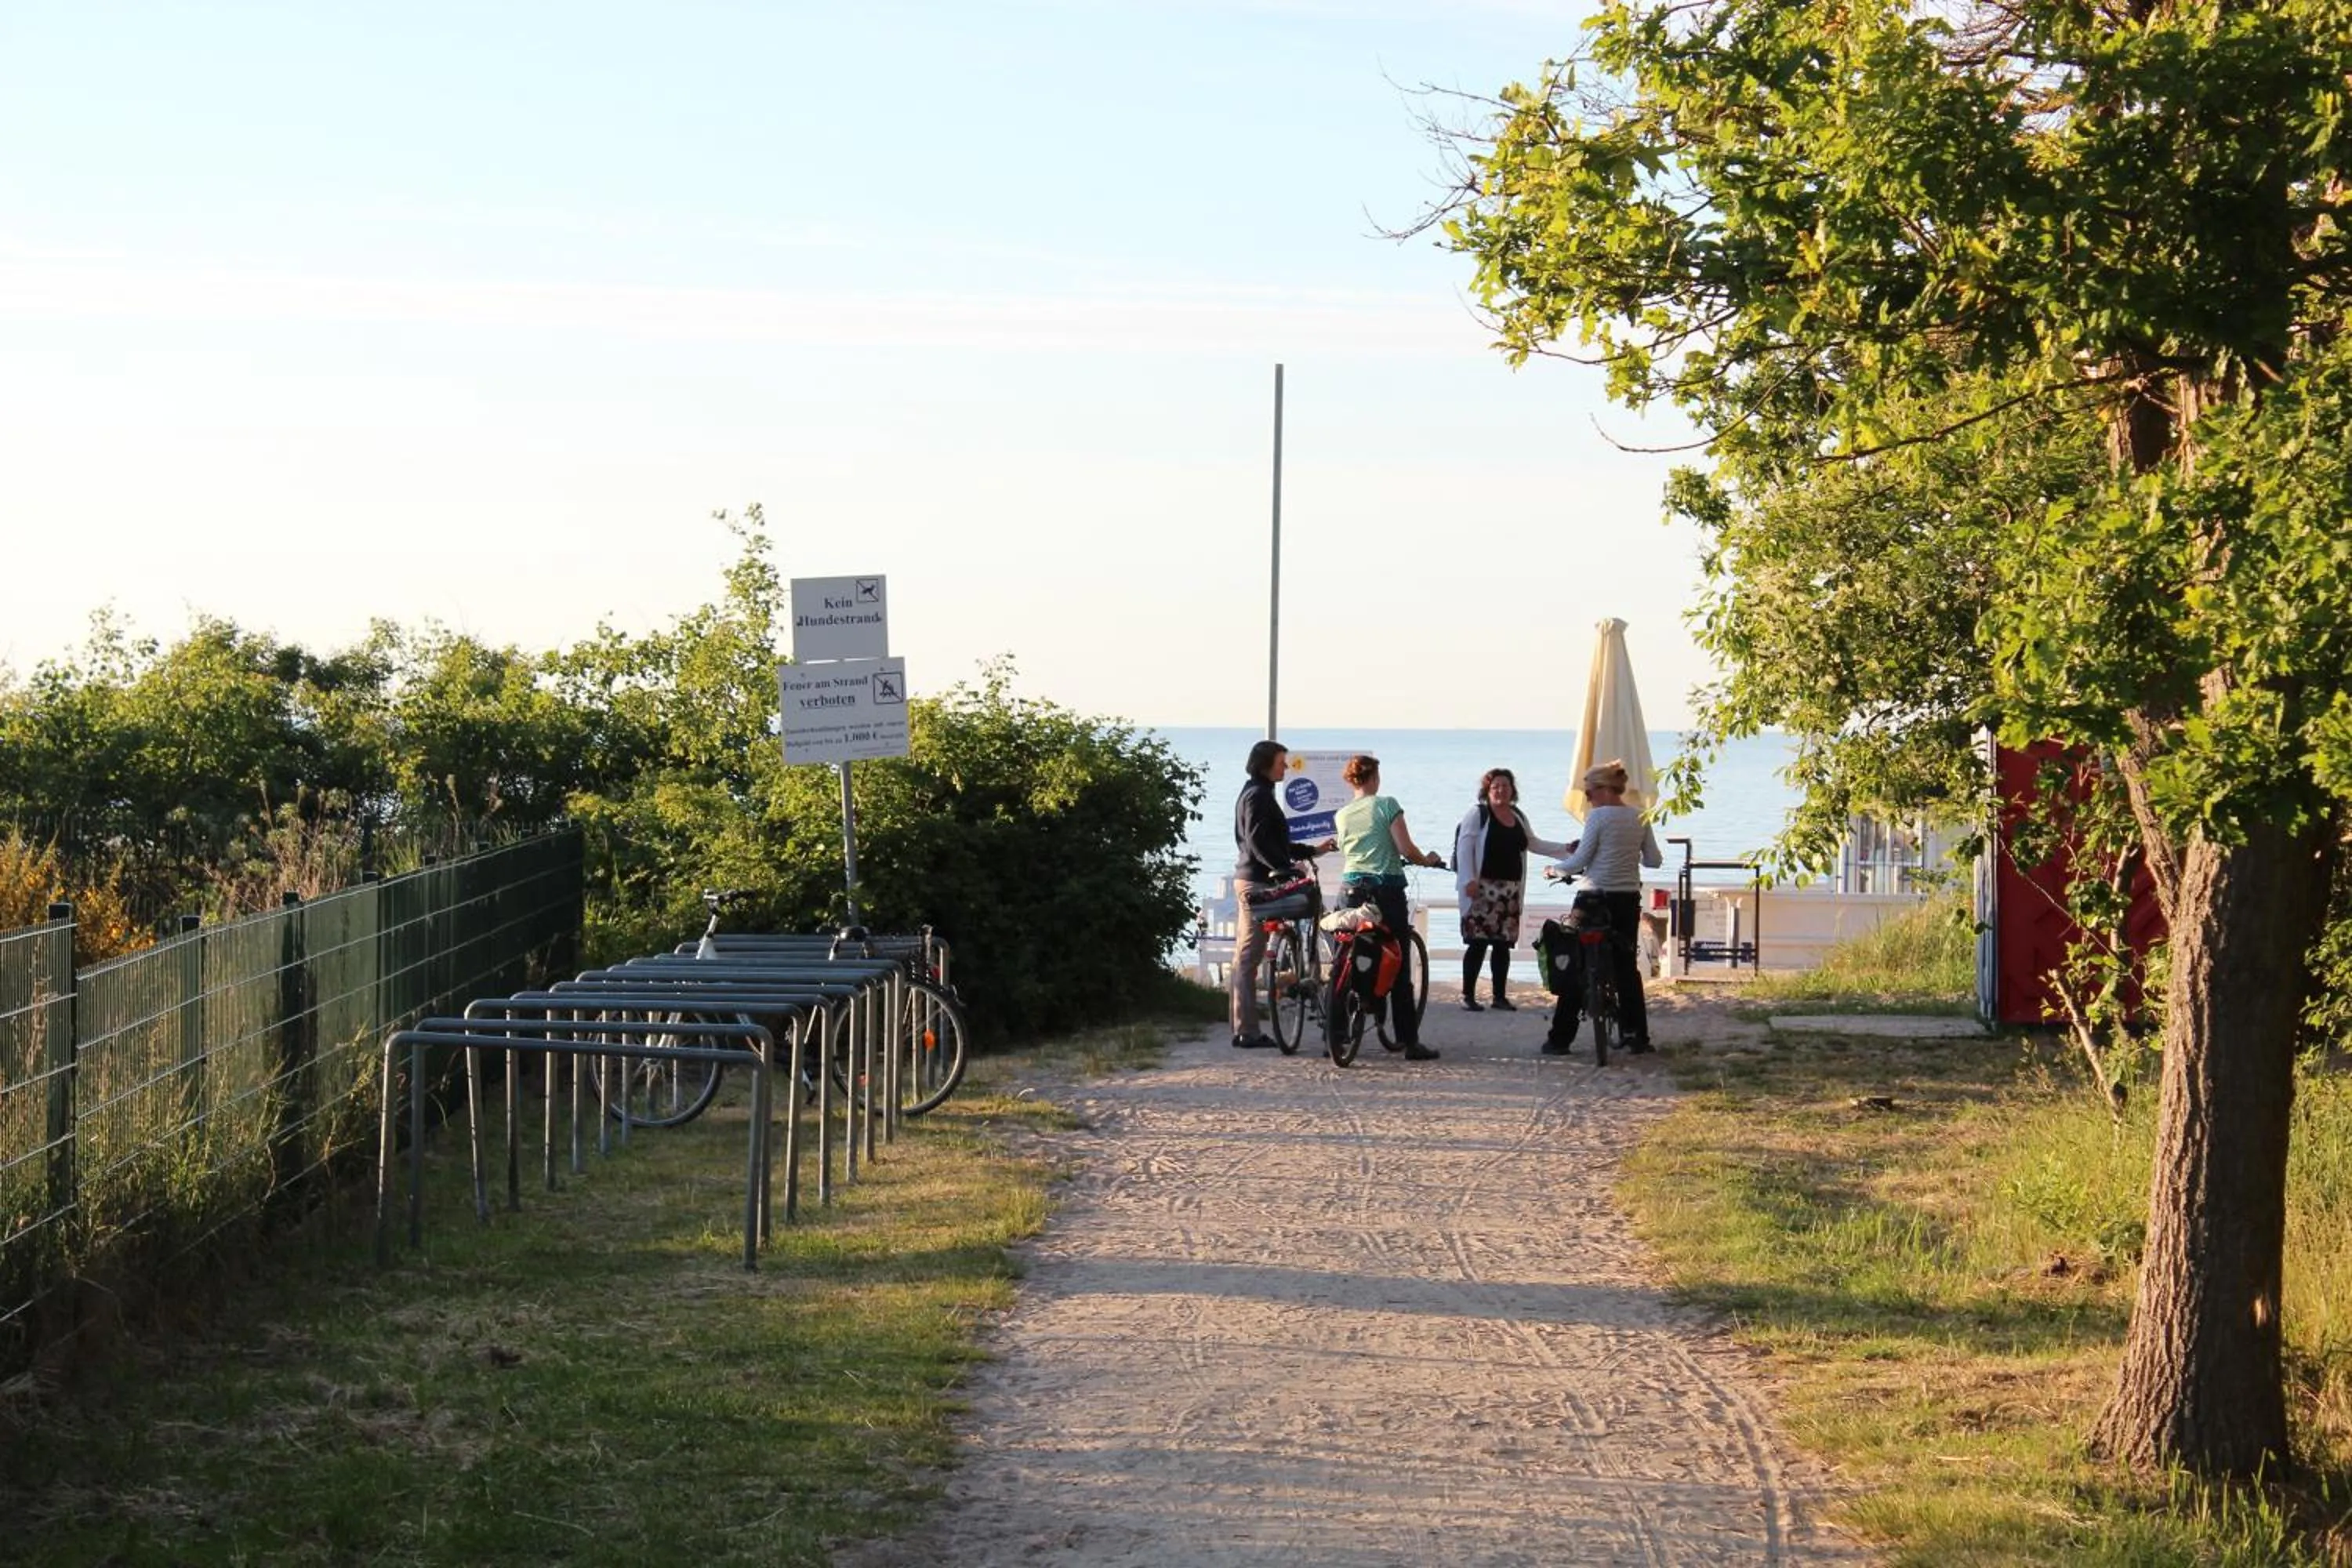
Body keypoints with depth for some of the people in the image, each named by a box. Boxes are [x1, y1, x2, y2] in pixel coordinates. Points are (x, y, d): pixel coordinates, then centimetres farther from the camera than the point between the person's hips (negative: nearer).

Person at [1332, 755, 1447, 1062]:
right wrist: (1428, 860, 8)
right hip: (1387, 890, -4)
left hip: (1351, 890, 4)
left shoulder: (1341, 816, 8)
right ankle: (1410, 1042, 2)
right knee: (1399, 967, 2)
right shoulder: (1387, 805, -5)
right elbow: (1406, 849, -12)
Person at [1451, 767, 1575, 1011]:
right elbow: (1464, 847, -9)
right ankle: (1468, 995, -3)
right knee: (1478, 943, -9)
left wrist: (1565, 849, 22)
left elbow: (1533, 843, 29)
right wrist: (1469, 880, -18)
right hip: (1483, 889, -6)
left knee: (1503, 945, 6)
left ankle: (1500, 996, 13)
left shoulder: (1518, 817, 16)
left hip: (1510, 891, 6)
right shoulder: (1478, 814, -3)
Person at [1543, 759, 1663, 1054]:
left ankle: (1560, 1038, 4)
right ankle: (1637, 1036, 12)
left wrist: (1555, 870, 6)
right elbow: (1654, 860, 7)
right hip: (1629, 899, 5)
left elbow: (1579, 862, -12)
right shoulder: (1639, 818, 4)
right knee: (1627, 966, 14)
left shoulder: (1598, 817, -11)